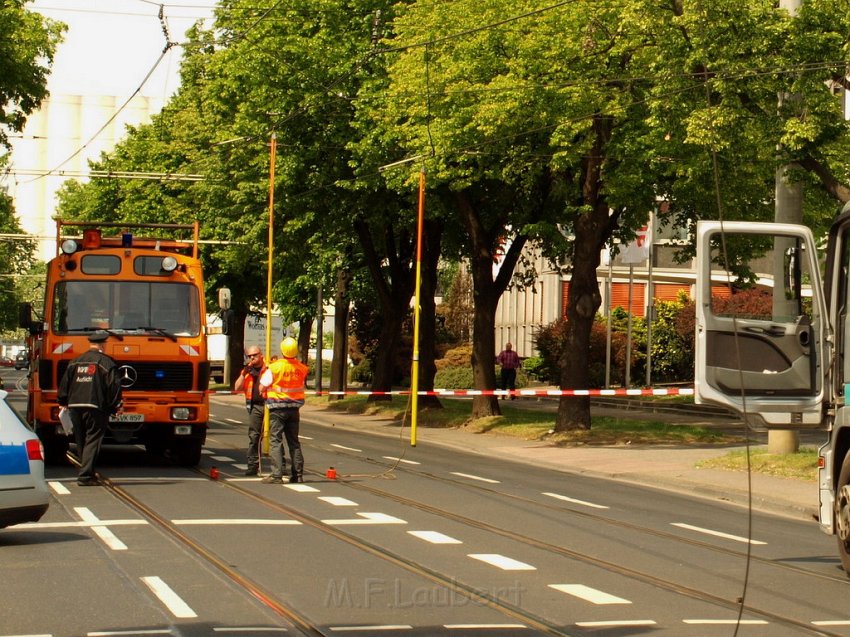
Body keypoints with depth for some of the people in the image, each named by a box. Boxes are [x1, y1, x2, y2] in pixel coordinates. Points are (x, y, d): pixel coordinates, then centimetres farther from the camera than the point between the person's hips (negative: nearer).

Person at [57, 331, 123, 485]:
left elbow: (65, 383, 13)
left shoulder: (75, 362, 11)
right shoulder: (106, 362, -5)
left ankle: (88, 474, 25)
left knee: (81, 442, 16)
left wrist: (64, 402, 24)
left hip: (75, 406, 5)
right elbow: (114, 385, -8)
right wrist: (115, 406, 1)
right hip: (95, 407, -5)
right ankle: (85, 476, -12)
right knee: (92, 441, -3)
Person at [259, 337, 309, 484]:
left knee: (275, 441, -3)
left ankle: (276, 475, -12)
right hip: (294, 408, 4)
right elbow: (302, 385, 8)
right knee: (294, 441, 13)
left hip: (277, 407, -4)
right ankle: (298, 474, 13)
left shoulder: (274, 368, -13)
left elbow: (262, 387, -8)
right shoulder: (301, 368, -1)